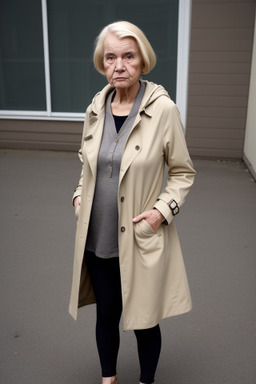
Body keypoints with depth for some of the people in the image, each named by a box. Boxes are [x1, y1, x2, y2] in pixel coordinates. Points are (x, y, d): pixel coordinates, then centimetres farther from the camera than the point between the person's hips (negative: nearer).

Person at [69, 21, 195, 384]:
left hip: (142, 240, -4)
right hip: (97, 238, 4)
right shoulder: (95, 109, 1)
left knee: (144, 321, 14)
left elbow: (183, 172, -3)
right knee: (106, 315, 21)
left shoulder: (163, 109, -14)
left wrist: (163, 209, -16)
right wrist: (80, 196, 1)